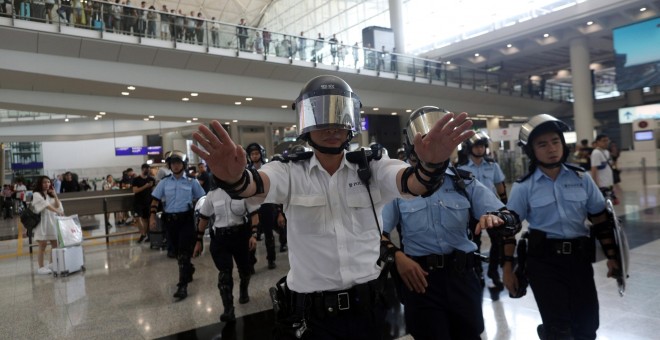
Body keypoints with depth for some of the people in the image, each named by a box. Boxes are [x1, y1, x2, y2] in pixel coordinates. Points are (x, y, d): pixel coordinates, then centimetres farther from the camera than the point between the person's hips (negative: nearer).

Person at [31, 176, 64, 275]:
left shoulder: (50, 195, 14)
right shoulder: (37, 195, -7)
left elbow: (58, 206, 7)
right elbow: (46, 205, -21)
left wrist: (54, 194, -1)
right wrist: (58, 211, -33)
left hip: (53, 221, 6)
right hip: (42, 222, -6)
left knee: (55, 244, 8)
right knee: (42, 246, -3)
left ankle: (52, 265, 20)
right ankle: (41, 267, 4)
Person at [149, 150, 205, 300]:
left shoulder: (191, 182, 0)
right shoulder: (164, 182, 6)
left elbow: (201, 200, 4)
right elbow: (155, 200, 5)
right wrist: (152, 216, -5)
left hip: (186, 219, -3)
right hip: (169, 220, 4)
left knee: (184, 252, -8)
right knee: (177, 251, 15)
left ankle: (183, 285, -5)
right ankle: (188, 271, 41)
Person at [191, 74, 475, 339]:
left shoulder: (371, 170, -2)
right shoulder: (291, 172, -4)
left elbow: (413, 182, -20)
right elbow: (257, 184, -25)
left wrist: (431, 165, -44)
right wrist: (234, 177, -49)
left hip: (367, 307, 2)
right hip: (311, 313, -1)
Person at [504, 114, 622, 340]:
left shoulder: (581, 178, 1)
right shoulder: (523, 187, -8)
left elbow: (600, 219, 9)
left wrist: (611, 256, 10)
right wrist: (508, 268, -7)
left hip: (579, 257, 4)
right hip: (543, 261, -3)